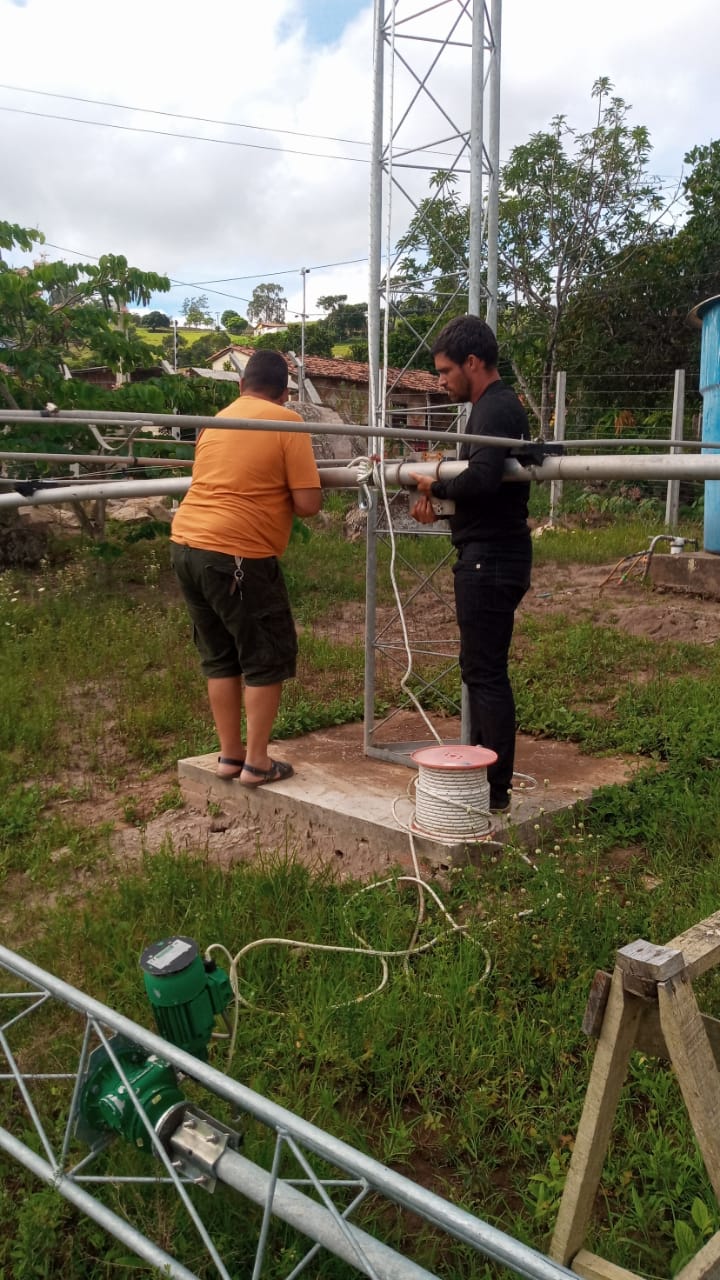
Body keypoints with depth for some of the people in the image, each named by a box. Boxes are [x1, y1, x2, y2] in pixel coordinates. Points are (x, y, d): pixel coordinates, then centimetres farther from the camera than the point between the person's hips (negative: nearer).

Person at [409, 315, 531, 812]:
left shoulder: (495, 408, -14)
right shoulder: (500, 405, 18)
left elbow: (482, 477, -30)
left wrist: (435, 486, -13)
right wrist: (439, 496, 1)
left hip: (491, 557, -11)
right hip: (490, 552, 11)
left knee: (486, 671, -6)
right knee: (481, 666, 17)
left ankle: (496, 789, 2)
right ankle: (482, 766, 28)